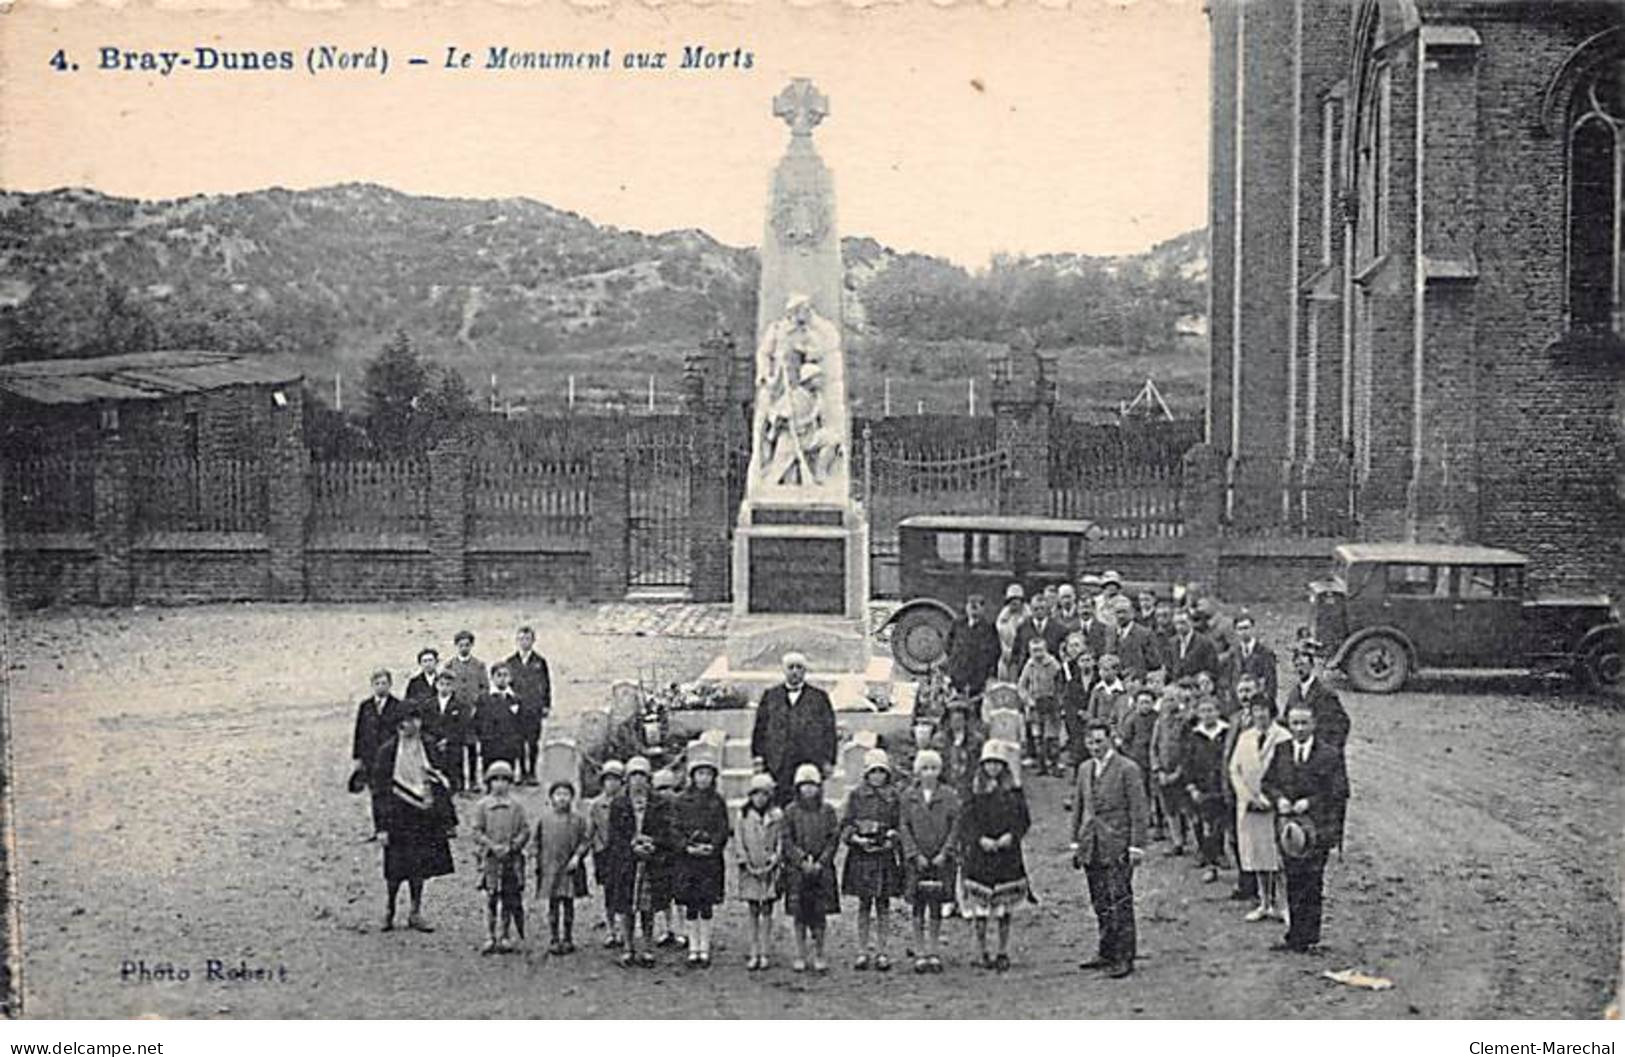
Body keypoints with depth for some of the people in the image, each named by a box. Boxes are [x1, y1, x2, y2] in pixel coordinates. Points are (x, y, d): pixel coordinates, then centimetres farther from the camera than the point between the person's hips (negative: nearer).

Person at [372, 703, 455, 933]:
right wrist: (382, 826, -11)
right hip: (398, 815, -3)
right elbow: (380, 790, -6)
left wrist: (448, 819, 9)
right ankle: (389, 908, 22)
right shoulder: (387, 751, -7)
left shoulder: (427, 749, 4)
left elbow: (440, 784, 11)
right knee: (397, 867, -1)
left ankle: (415, 913, 16)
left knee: (420, 866, 6)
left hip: (424, 815, 4)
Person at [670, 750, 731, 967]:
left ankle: (705, 949, 7)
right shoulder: (681, 800, 5)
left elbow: (724, 830, 3)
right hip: (685, 859, 0)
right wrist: (688, 847, -14)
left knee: (706, 906, 0)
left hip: (711, 859, 0)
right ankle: (693, 948, 11)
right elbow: (675, 829, 1)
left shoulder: (718, 801, 6)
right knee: (689, 906, 3)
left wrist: (712, 847, -13)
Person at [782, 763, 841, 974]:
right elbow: (787, 841, -1)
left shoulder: (827, 811, 6)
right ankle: (800, 956, 9)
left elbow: (834, 839, 3)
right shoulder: (791, 811, 3)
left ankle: (819, 956, 7)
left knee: (819, 913, 0)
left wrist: (820, 863, -8)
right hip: (797, 869, 0)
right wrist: (802, 861, -11)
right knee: (799, 913, 2)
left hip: (822, 868, 1)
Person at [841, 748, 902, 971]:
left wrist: (892, 839, -9)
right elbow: (846, 825, 3)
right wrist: (858, 840, -13)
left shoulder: (893, 796, 6)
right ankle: (862, 951, 10)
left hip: (885, 854, 1)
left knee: (883, 903, 3)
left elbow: (899, 826, 10)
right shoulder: (856, 794, 3)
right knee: (864, 904, 4)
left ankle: (881, 951, 9)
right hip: (861, 855, -1)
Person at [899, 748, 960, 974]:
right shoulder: (908, 796, 4)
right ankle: (921, 953, 7)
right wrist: (915, 855, -7)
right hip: (916, 860, 0)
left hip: (941, 860, 0)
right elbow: (903, 827, 2)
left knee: (936, 907, 3)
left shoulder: (949, 796, 3)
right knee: (918, 908, 1)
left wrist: (945, 854, -9)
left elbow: (955, 827, 1)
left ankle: (934, 953, 11)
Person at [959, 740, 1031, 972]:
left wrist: (1011, 836, -11)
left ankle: (1003, 953, 13)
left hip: (1008, 855, 1)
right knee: (980, 908, -2)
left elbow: (1024, 820, 6)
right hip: (979, 855, -1)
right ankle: (982, 952, 8)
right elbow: (966, 822, 1)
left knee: (1004, 908, 3)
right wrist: (980, 839, -14)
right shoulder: (975, 791, 3)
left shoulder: (1014, 791, 5)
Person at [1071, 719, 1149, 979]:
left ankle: (1124, 957, 1)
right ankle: (1106, 953, 19)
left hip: (1117, 846, -6)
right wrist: (1076, 843, 16)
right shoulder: (1085, 769, 13)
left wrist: (1136, 847, -12)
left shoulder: (1128, 769, -7)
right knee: (1100, 904, 10)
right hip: (1091, 847, 6)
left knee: (1120, 903, -4)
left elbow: (1138, 811, -8)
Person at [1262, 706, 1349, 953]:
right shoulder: (1281, 752, 9)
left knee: (1312, 884, -2)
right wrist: (1278, 799, -6)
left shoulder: (1330, 755, -4)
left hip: (1317, 828, -4)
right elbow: (1268, 782, 14)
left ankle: (1308, 937, 5)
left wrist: (1310, 803, -13)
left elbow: (1340, 792, -6)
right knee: (1293, 883, 9)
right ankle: (1294, 935, 15)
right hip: (1288, 825, 4)